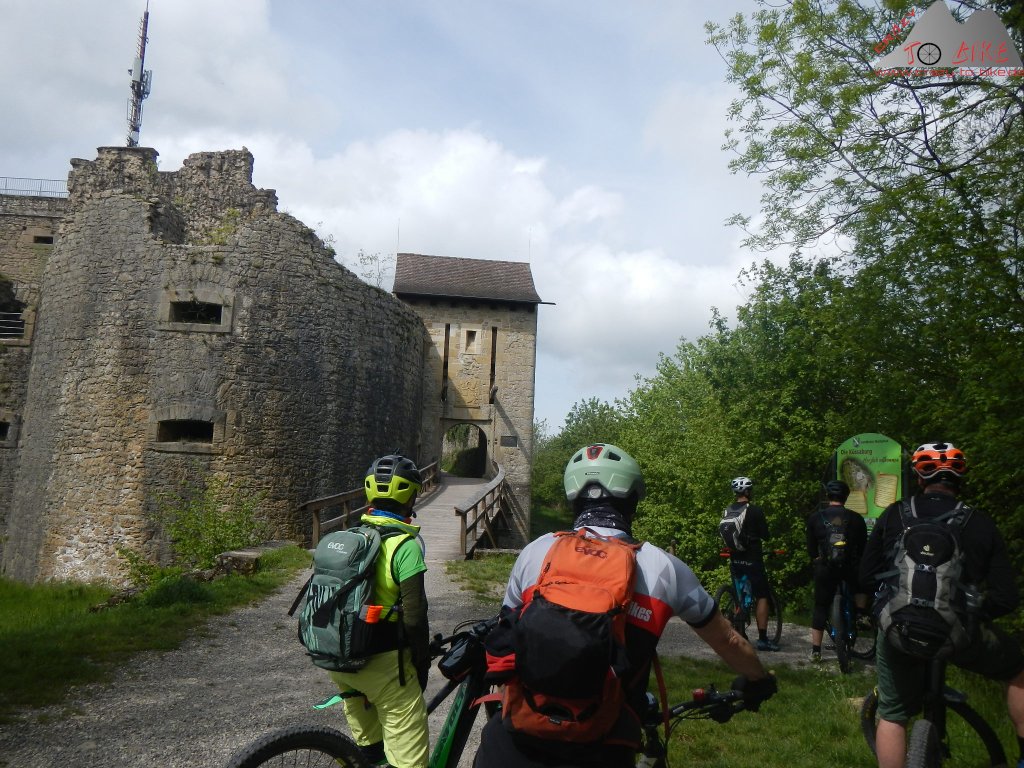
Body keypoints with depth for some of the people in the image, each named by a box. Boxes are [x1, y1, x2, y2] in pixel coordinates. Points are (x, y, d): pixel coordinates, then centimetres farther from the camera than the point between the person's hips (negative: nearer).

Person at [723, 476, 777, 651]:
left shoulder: (728, 511, 5)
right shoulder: (755, 510, -12)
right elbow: (765, 535, -8)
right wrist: (765, 526, 11)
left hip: (735, 559, 6)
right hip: (752, 559, -6)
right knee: (762, 597, 1)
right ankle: (762, 639, -1)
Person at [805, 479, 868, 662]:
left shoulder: (815, 517, 4)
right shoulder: (856, 518, 3)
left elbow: (811, 548, 7)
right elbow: (863, 548, 9)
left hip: (825, 568, 0)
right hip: (851, 567, 0)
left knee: (820, 607, 9)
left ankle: (815, 650, 9)